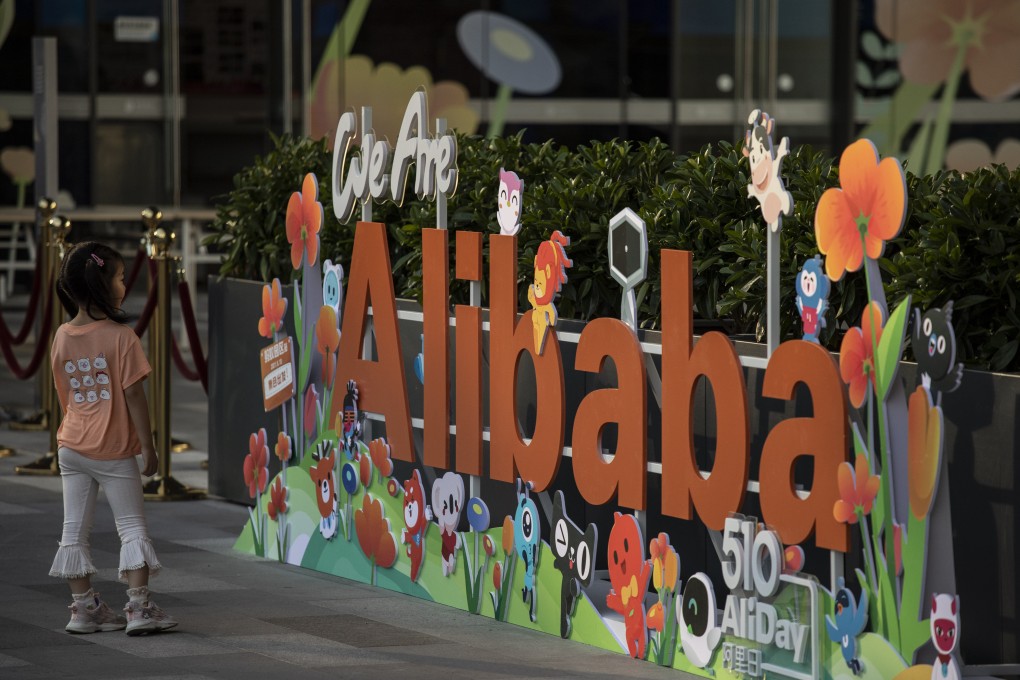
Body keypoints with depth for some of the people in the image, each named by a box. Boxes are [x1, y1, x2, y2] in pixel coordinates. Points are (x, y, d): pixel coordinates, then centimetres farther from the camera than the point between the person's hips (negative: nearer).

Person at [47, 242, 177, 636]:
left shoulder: (62, 337, 2)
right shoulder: (121, 337, -15)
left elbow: (64, 395, 10)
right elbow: (134, 396, -15)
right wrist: (148, 445, -8)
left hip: (72, 446, 5)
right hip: (114, 449, -5)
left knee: (75, 530, 10)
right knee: (132, 527, 4)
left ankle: (84, 607, 14)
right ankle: (139, 607, -1)